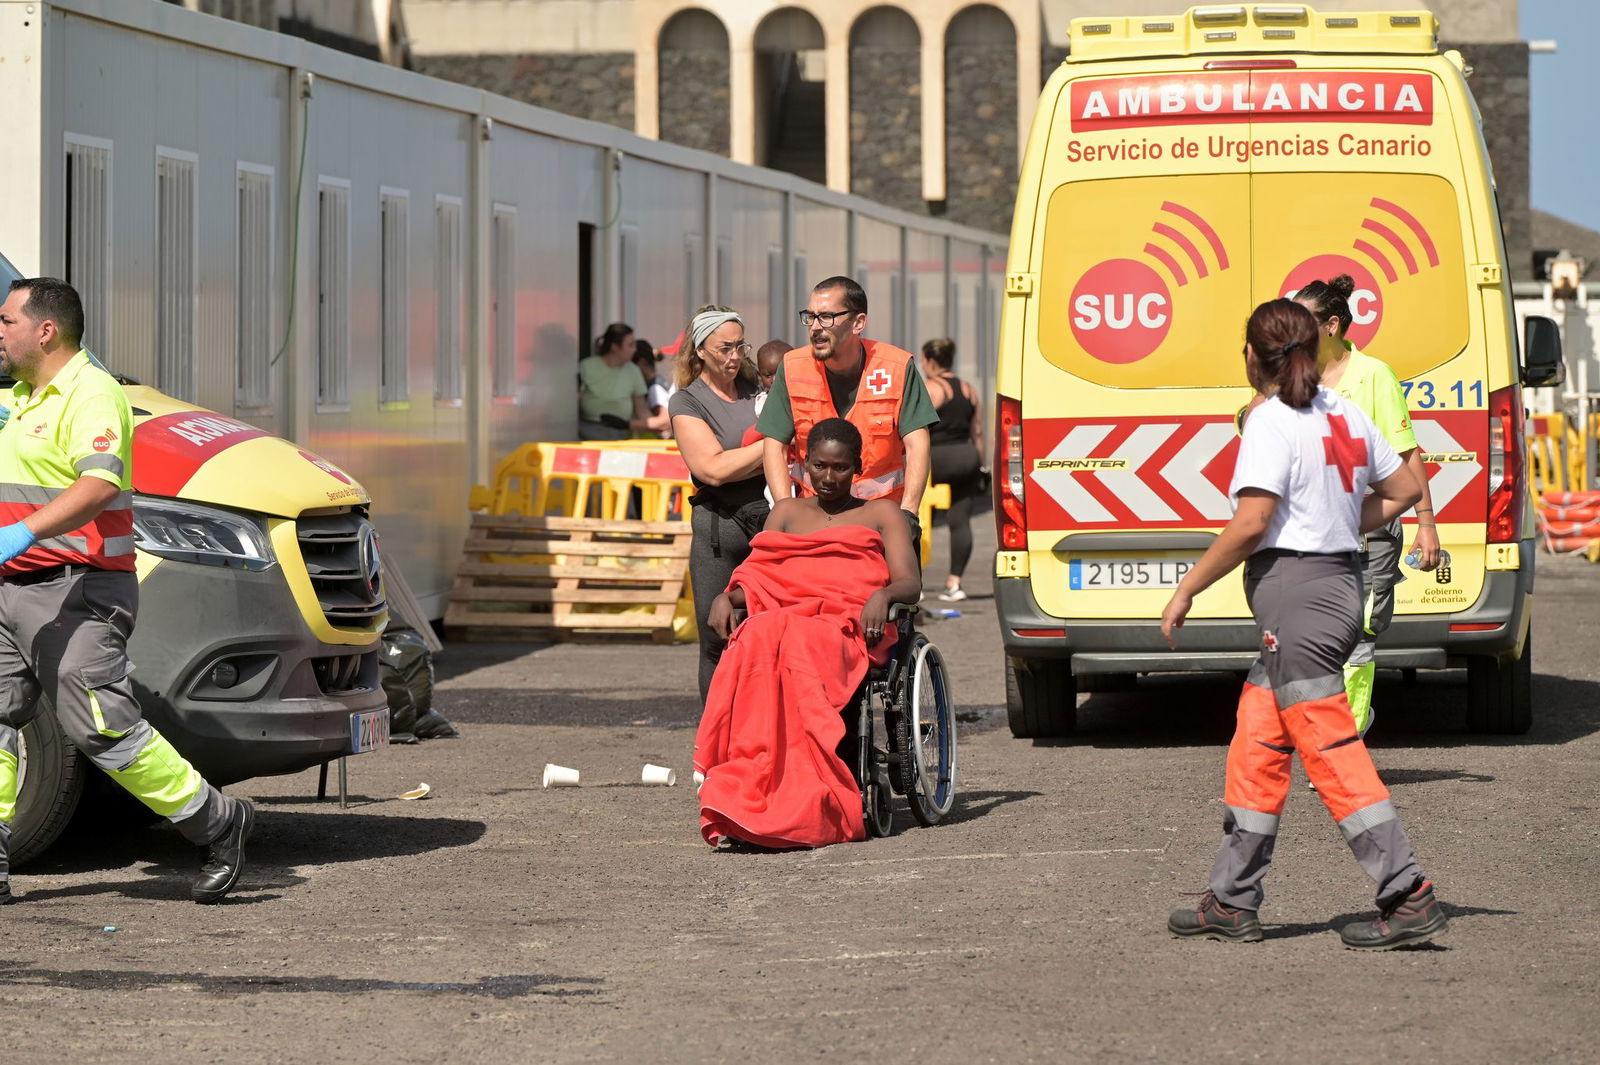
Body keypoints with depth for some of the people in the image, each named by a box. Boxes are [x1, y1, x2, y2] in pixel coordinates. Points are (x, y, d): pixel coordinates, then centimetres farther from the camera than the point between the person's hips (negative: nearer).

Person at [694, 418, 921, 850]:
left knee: (798, 643, -40)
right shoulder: (787, 512, 32)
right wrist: (726, 597, -3)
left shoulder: (880, 514, 24)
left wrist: (883, 594, -15)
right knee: (759, 640, -38)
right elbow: (754, 578, 21)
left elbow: (911, 583, 9)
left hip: (849, 628, -2)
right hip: (782, 614, 2)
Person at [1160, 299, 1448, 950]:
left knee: (1332, 755, -8)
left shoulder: (1272, 421, -13)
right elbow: (1405, 490, 16)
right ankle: (1232, 902, 17)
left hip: (1293, 591, -9)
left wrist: (1186, 590, -11)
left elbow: (1251, 525, -19)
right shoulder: (1342, 413, 11)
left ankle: (1409, 900, -10)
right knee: (1254, 750, 14)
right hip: (1339, 580, 9)